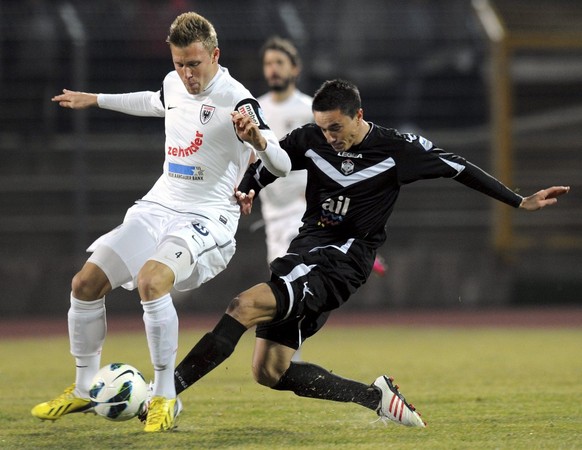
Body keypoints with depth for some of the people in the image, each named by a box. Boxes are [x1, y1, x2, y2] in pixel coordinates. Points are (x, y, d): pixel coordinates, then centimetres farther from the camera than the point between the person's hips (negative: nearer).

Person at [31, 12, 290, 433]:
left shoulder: (236, 100, -18)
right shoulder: (174, 83, 5)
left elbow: (282, 165, -25)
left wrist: (257, 138, -47)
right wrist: (94, 99, 41)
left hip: (207, 219, -7)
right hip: (159, 207, 7)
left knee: (150, 280, -34)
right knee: (87, 283, -3)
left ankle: (165, 397, -20)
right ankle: (83, 390, 15)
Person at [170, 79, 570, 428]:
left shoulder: (397, 149, -4)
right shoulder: (309, 140, 4)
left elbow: (459, 169, 7)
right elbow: (264, 168, 18)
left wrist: (521, 203, 10)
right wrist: (244, 193, -5)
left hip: (343, 258, -6)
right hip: (307, 247, 6)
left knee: (246, 306, -26)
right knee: (269, 371, -2)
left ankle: (168, 389, -30)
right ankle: (377, 397, 8)